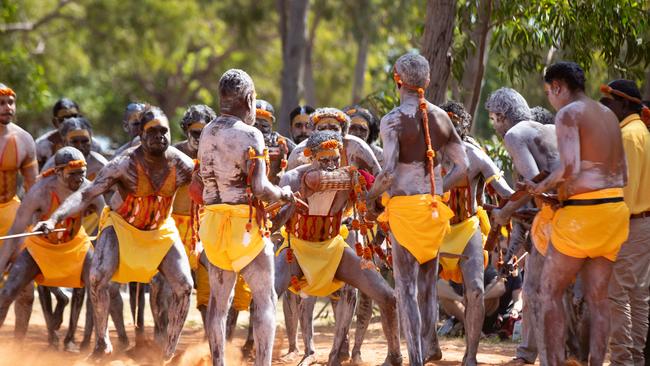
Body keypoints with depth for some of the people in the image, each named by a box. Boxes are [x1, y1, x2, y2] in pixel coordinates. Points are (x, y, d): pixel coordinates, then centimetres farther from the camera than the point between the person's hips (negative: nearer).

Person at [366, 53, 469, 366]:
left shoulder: (393, 120, -11)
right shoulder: (440, 117, 6)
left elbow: (388, 172, -19)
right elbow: (462, 166, 7)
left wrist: (371, 195, -3)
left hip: (404, 205, -5)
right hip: (434, 207, 5)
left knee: (406, 286, -1)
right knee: (427, 281, 19)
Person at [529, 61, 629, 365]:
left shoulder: (568, 114, -8)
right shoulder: (608, 115, 17)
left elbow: (569, 167, -22)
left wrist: (541, 188, -4)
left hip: (582, 212, -7)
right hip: (614, 208, 7)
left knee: (550, 290, 3)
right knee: (597, 296, 8)